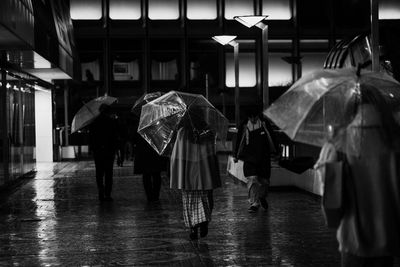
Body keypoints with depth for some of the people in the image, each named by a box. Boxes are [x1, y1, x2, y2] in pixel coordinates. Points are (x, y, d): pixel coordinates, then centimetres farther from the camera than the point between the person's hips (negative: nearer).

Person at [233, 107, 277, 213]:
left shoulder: (265, 125, 3)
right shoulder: (244, 128, 2)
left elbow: (272, 139, 11)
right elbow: (239, 142, 9)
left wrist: (274, 152, 11)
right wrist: (235, 155, 7)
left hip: (264, 158, 1)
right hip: (249, 158, -1)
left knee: (264, 180, 7)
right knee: (252, 180, -11)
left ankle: (262, 197, 36)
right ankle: (254, 204, -6)